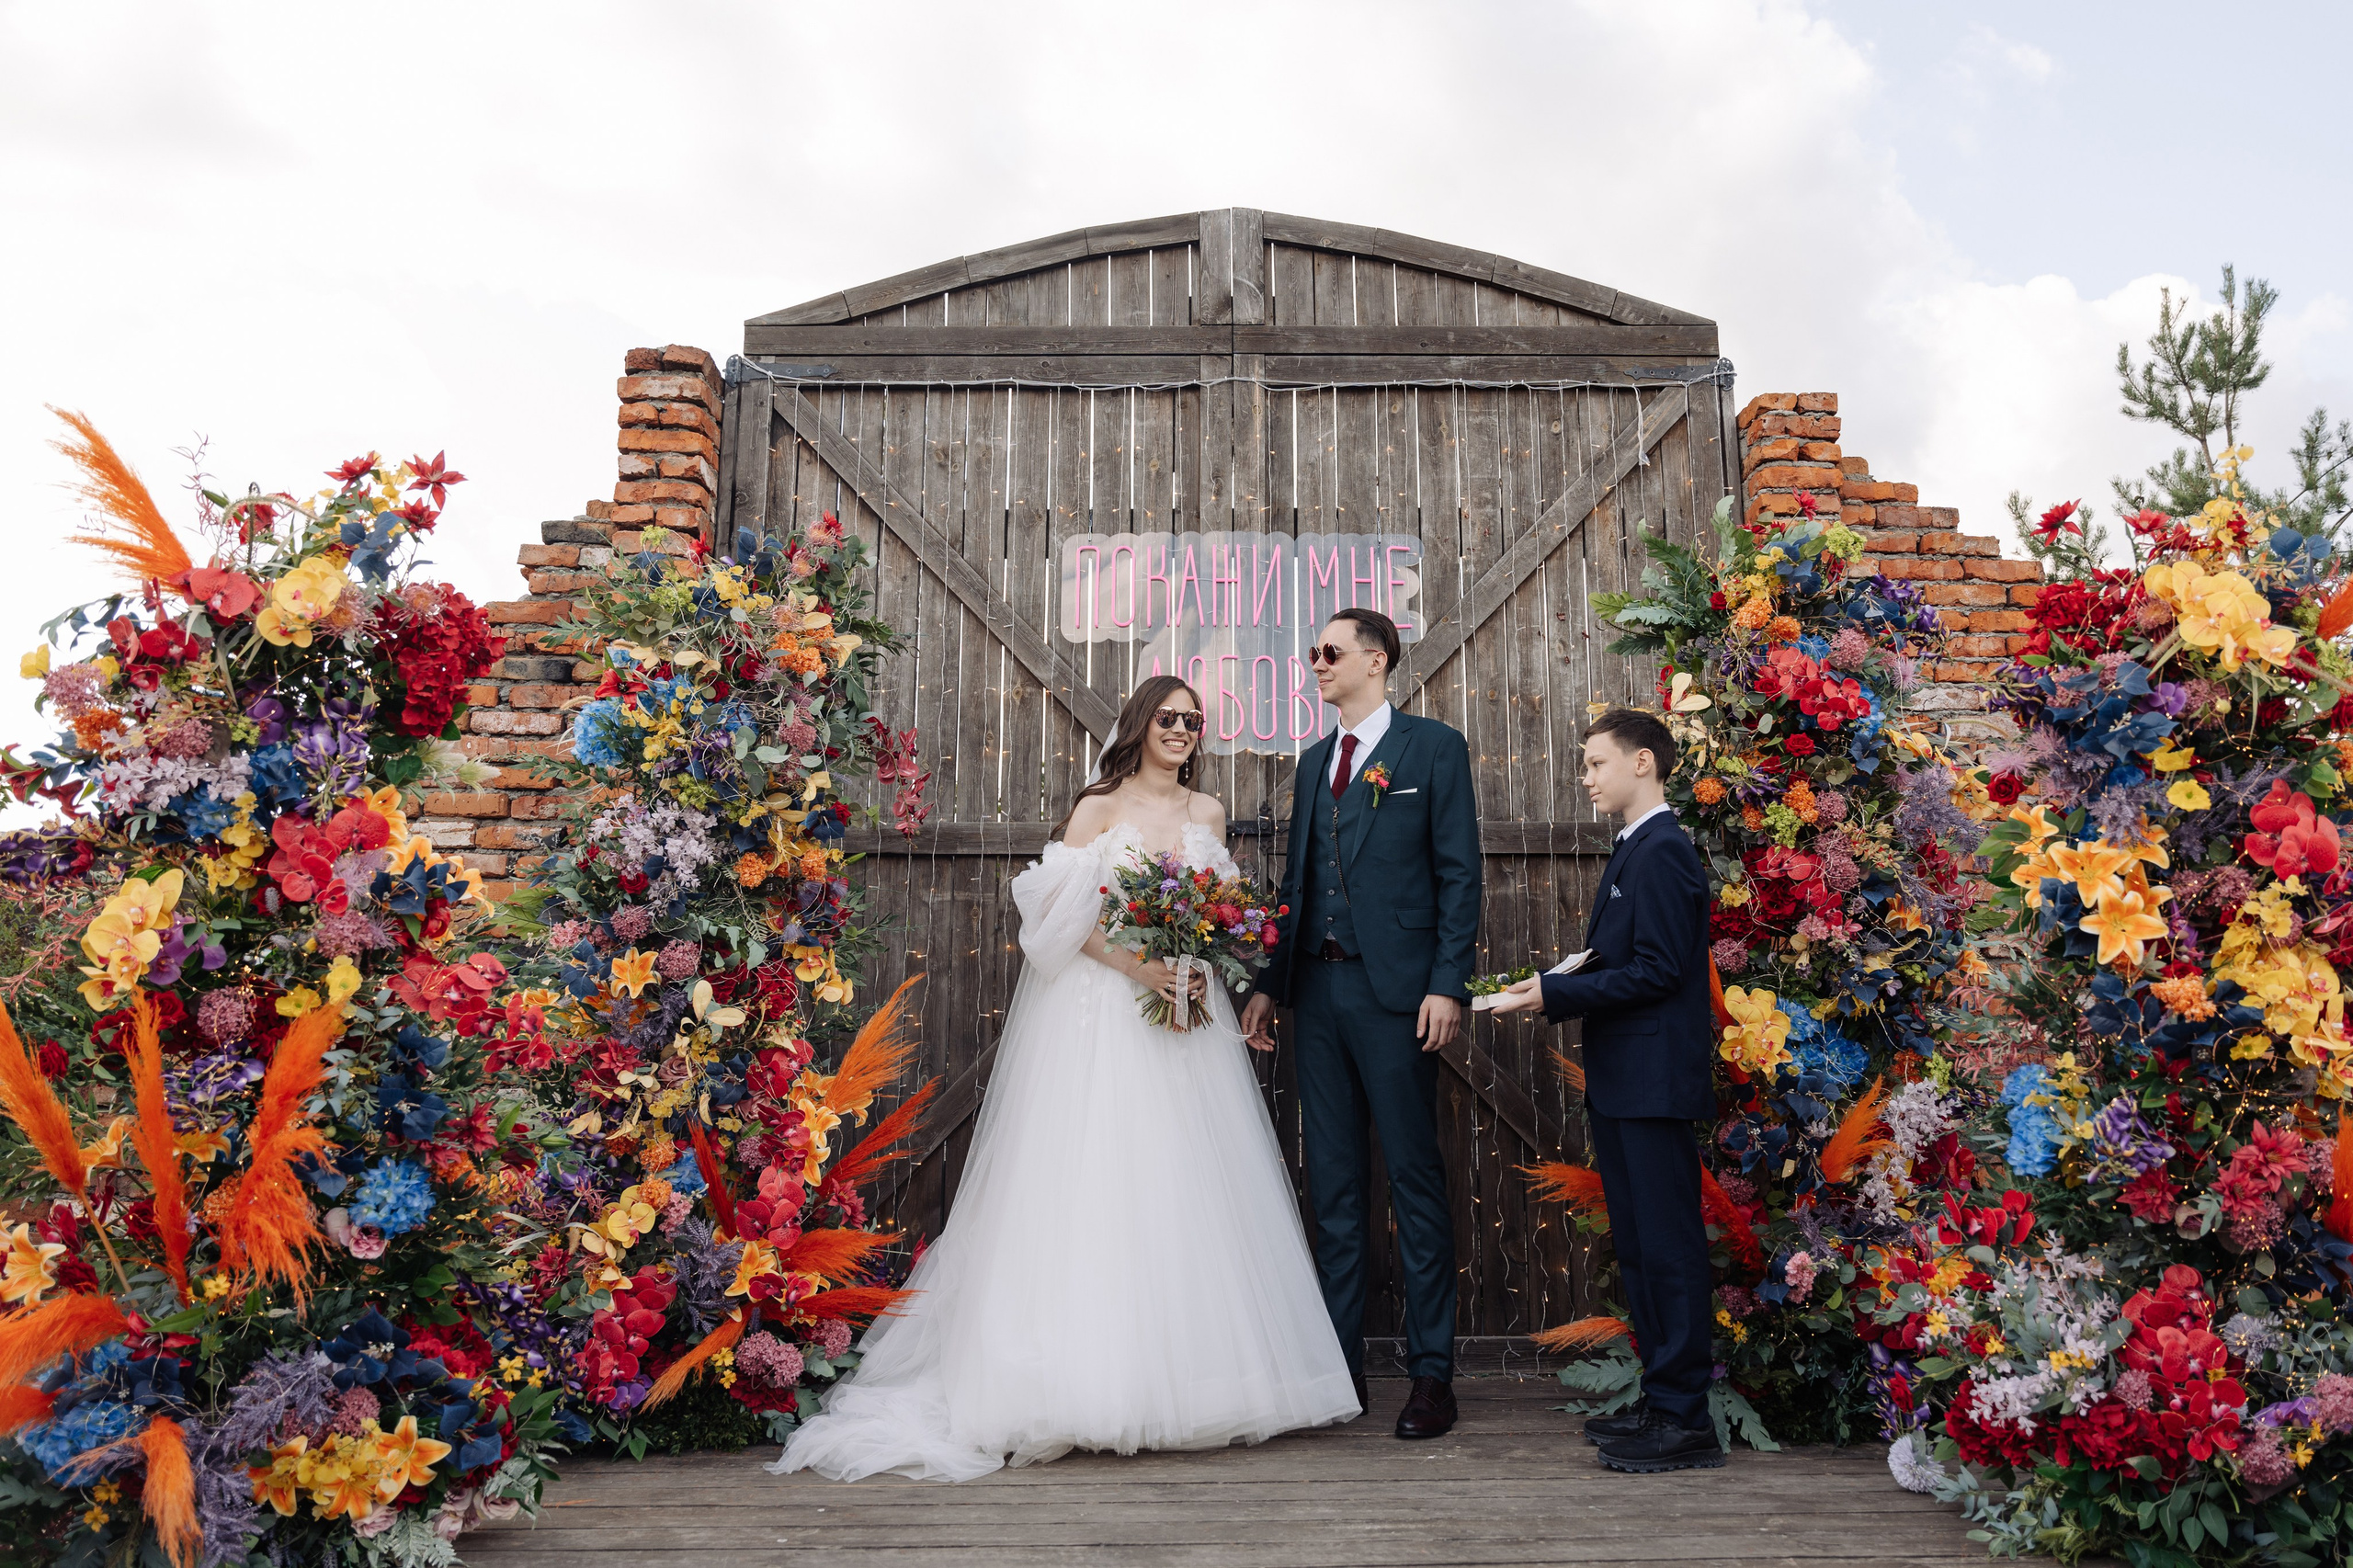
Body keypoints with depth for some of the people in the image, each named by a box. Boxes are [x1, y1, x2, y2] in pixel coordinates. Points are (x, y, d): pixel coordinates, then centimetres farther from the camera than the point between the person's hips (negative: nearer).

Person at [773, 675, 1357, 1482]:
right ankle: (1098, 1379, -1)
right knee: (1098, 1175, -7)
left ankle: (1192, 1379, 13)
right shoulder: (1098, 807, 1)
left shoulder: (1208, 813, 15)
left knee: (1187, 1186, 4)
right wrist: (1134, 964, -18)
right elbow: (1060, 910, -7)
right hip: (1103, 1013, -4)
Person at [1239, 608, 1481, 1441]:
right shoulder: (1314, 760, 18)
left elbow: (1460, 874, -4)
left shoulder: (1435, 747, 1)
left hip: (1395, 991, -6)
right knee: (1333, 1185, 10)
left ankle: (1432, 1376, 10)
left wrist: (1448, 985, -13)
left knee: (1415, 1180, 0)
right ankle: (1339, 1369, 19)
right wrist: (1268, 983, 12)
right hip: (1318, 989, 6)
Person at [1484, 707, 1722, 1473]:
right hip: (1622, 1080, 10)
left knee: (1666, 1244, -3)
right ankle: (1661, 1401, 25)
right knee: (1637, 1244, 15)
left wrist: (1554, 995, -18)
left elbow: (1658, 971, -20)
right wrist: (1556, 987, 5)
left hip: (1655, 1079, -10)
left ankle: (1685, 1418, 5)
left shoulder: (1663, 850, -13)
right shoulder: (1634, 850, 18)